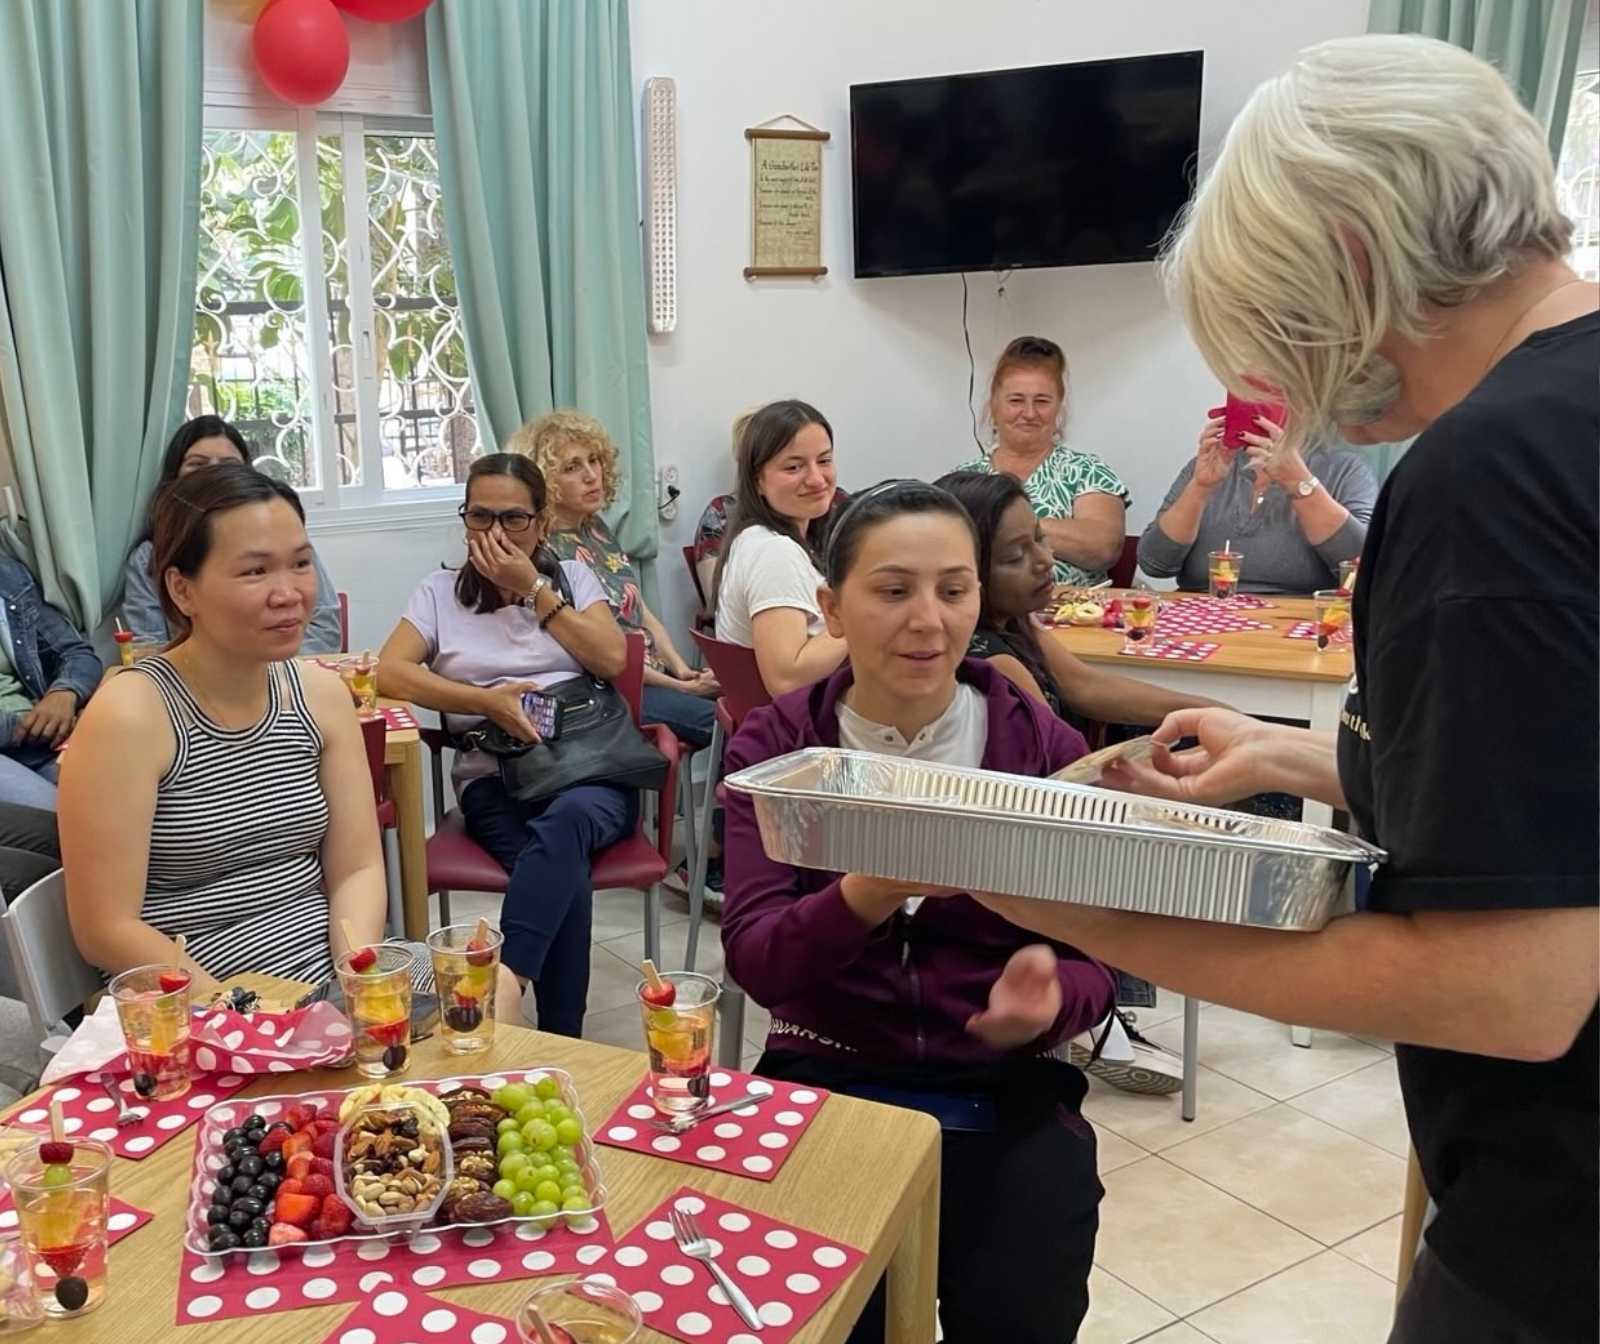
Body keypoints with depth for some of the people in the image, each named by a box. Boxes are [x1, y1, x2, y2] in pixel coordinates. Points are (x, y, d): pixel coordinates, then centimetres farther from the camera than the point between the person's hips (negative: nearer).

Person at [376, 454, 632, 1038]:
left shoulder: (572, 577, 18)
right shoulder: (440, 591, 15)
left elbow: (612, 659, 3)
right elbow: (389, 673, 1)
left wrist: (534, 589, 1)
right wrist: (485, 700, -10)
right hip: (496, 780, 0)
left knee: (566, 819, -38)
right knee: (566, 866, -34)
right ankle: (557, 1041, -29)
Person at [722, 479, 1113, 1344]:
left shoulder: (1043, 745, -2)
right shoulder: (774, 746, -3)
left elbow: (1092, 960, 0)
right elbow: (756, 961, -14)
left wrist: (1050, 994, -26)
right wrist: (865, 897, -36)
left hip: (1004, 1094, 1)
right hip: (823, 1081, 0)